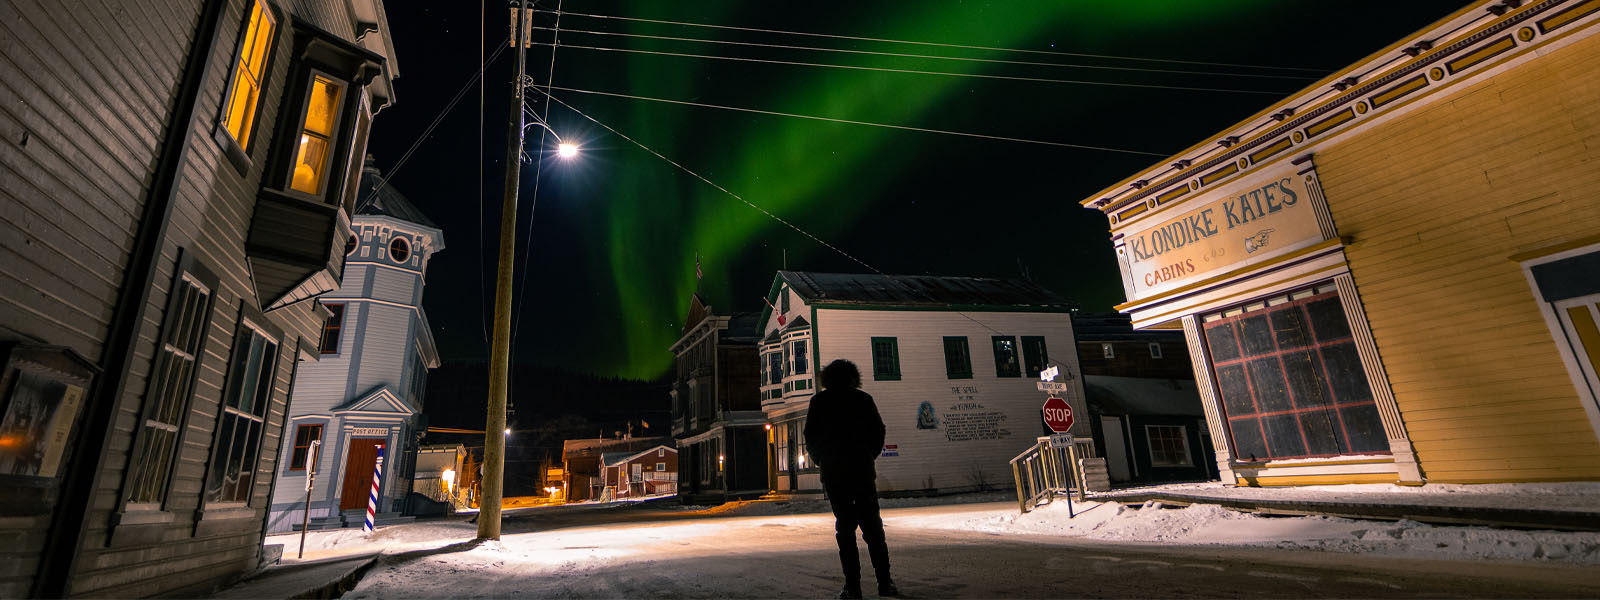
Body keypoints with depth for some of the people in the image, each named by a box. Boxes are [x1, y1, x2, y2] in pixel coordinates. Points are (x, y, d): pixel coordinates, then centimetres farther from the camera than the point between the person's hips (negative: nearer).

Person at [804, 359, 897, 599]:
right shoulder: (863, 398, 5)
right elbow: (878, 430, 3)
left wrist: (821, 461, 12)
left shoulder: (819, 401, 2)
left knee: (845, 526, 4)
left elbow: (811, 435, 0)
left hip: (833, 471, -1)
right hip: (862, 468, 1)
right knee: (872, 525, 6)